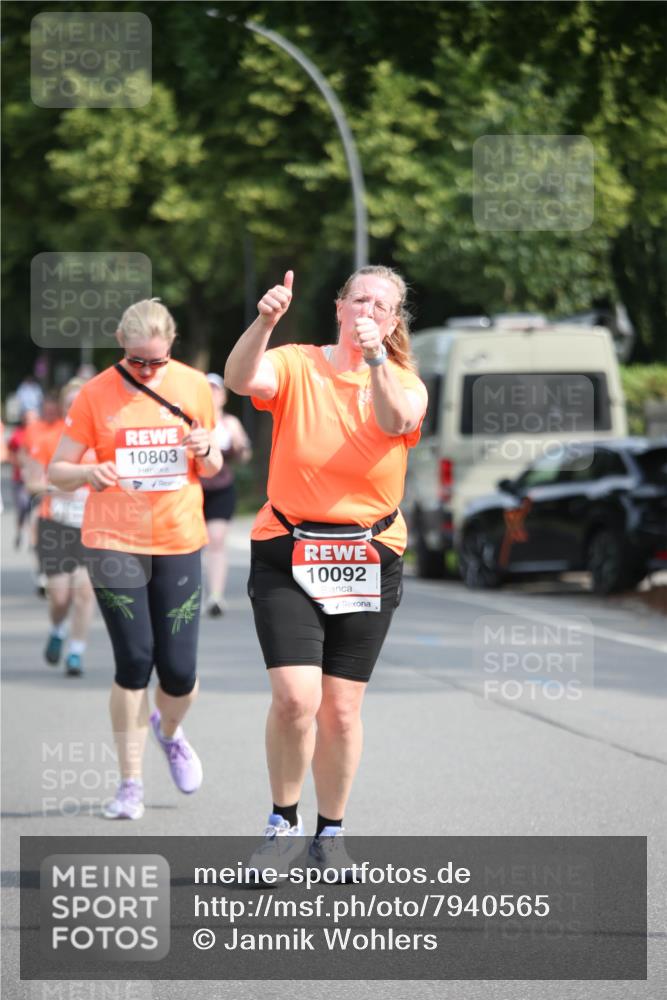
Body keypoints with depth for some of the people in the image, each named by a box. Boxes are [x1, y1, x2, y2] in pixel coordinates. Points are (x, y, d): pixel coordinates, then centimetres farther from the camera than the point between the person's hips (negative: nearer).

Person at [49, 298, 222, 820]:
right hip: (114, 543, -2)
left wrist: (206, 452, -9)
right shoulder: (96, 394, -3)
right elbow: (57, 469, 1)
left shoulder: (194, 386, 3)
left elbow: (212, 469, 15)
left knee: (179, 670, -1)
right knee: (134, 663, -8)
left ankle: (169, 730, 34)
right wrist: (89, 474, -21)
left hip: (180, 543, 2)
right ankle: (131, 783, 6)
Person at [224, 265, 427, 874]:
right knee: (295, 697, -15)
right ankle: (284, 824, 6)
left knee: (341, 708, 3)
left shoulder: (404, 383, 3)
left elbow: (396, 421, -21)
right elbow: (240, 379, -21)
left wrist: (375, 361, -37)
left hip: (368, 561, 2)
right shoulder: (295, 366, 0)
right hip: (287, 553, -2)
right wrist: (264, 323, -37)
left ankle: (331, 833, 22)